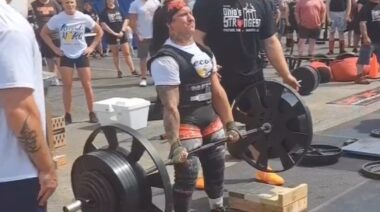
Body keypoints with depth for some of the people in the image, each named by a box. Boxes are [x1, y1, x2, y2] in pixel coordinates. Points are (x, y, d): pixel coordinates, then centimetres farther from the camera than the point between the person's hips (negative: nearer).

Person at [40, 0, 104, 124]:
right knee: (67, 86, -1)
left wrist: (92, 47, -3)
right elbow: (44, 33, 3)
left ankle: (92, 113, 13)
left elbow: (99, 32, 4)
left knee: (87, 85, 1)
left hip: (81, 55, 0)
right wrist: (54, 48, -4)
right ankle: (67, 115, 7)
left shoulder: (84, 18, -8)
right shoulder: (57, 19, -9)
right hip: (66, 56, 0)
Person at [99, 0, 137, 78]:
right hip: (111, 35, -1)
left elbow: (125, 20, 4)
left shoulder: (119, 9, 6)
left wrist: (122, 31, -9)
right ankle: (119, 71, 13)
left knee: (127, 53, -1)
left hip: (122, 34, 1)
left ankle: (132, 70, 1)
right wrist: (114, 33, -13)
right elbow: (103, 25, -8)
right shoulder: (104, 12, 0)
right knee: (115, 54, 6)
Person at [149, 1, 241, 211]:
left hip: (211, 118, 8)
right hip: (186, 123, -8)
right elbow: (170, 106, -21)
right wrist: (175, 144, -23)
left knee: (217, 168, 20)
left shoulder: (204, 52, 8)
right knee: (186, 176, -4)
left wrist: (230, 124, 10)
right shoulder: (166, 59, -17)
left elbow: (218, 91, 11)